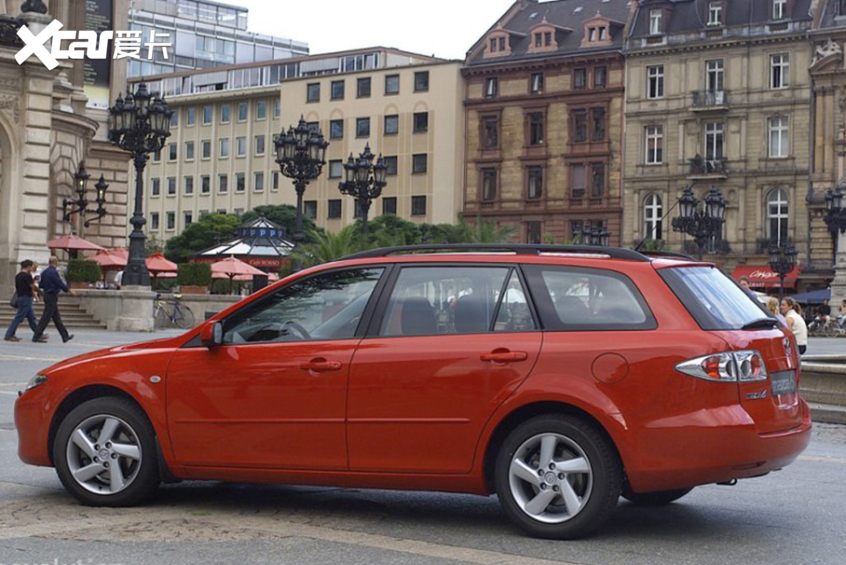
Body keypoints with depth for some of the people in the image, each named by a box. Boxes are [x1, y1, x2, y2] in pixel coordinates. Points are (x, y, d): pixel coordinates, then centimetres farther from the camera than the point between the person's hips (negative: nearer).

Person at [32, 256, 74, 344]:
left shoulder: (45, 272, 10)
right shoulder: (53, 272, -18)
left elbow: (41, 285, 15)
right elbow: (60, 283, -18)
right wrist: (69, 290, -7)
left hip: (47, 295, 10)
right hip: (52, 296, -10)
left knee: (57, 318, 13)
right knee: (46, 318, -6)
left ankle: (65, 337, 19)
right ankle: (36, 337, -5)